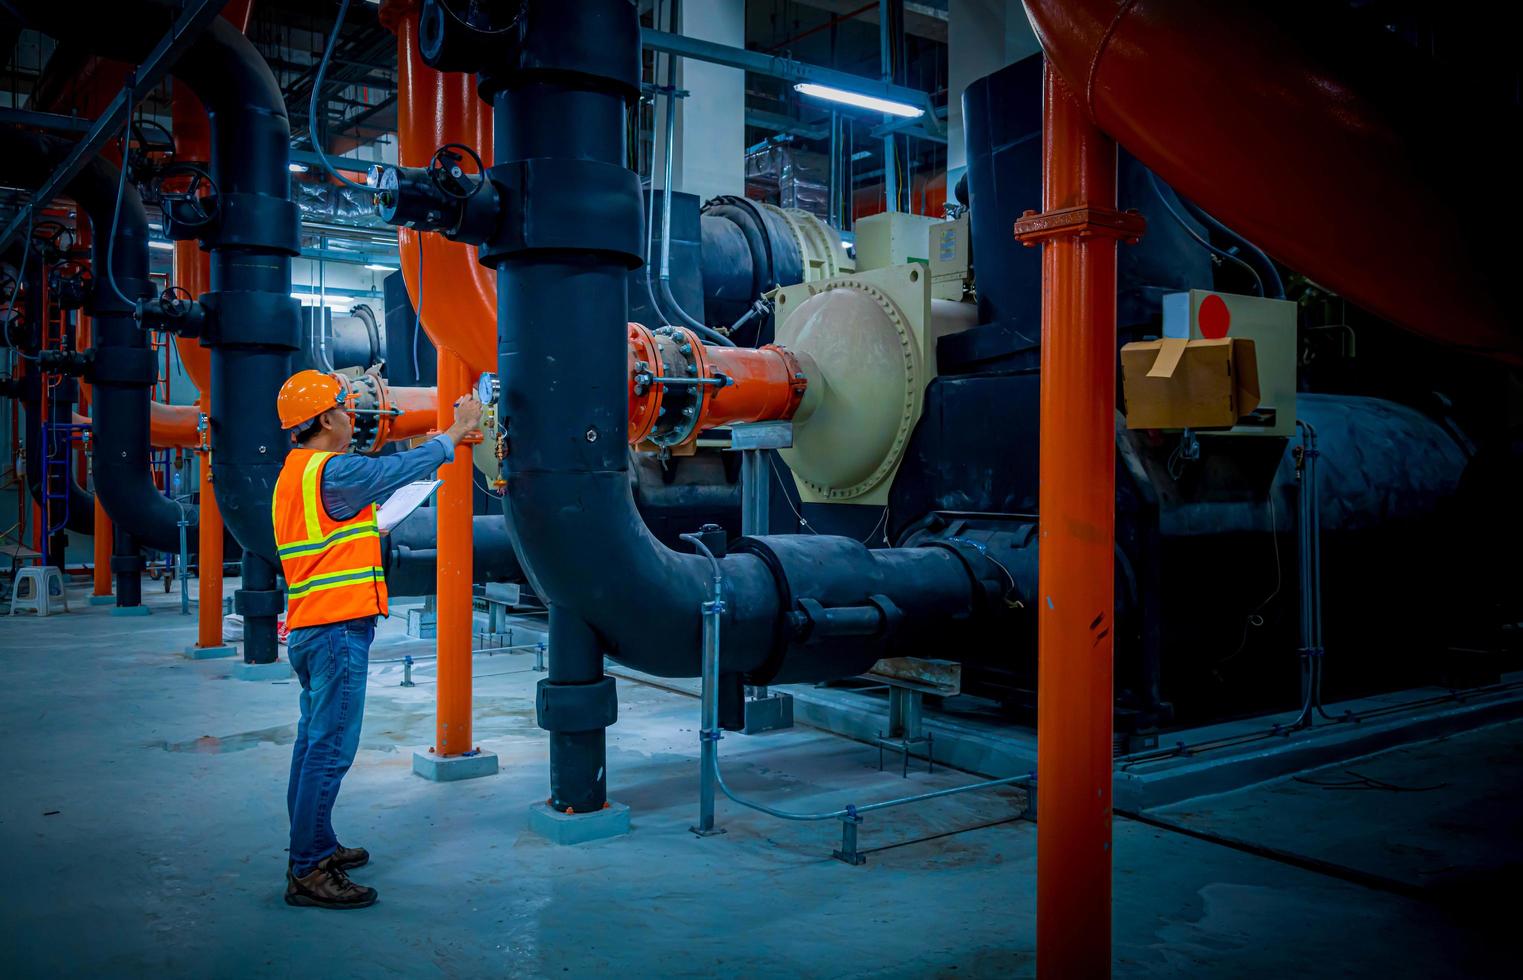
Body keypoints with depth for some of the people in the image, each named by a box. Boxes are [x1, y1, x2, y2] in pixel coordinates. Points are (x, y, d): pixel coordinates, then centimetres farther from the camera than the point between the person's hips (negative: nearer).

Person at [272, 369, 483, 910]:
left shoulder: (296, 471, 16)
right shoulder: (330, 472, -15)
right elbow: (406, 468, -12)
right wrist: (457, 428, 1)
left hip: (309, 629, 11)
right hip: (338, 628, -11)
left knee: (314, 741, 17)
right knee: (330, 749, -8)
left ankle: (315, 846, 27)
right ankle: (308, 873, -5)